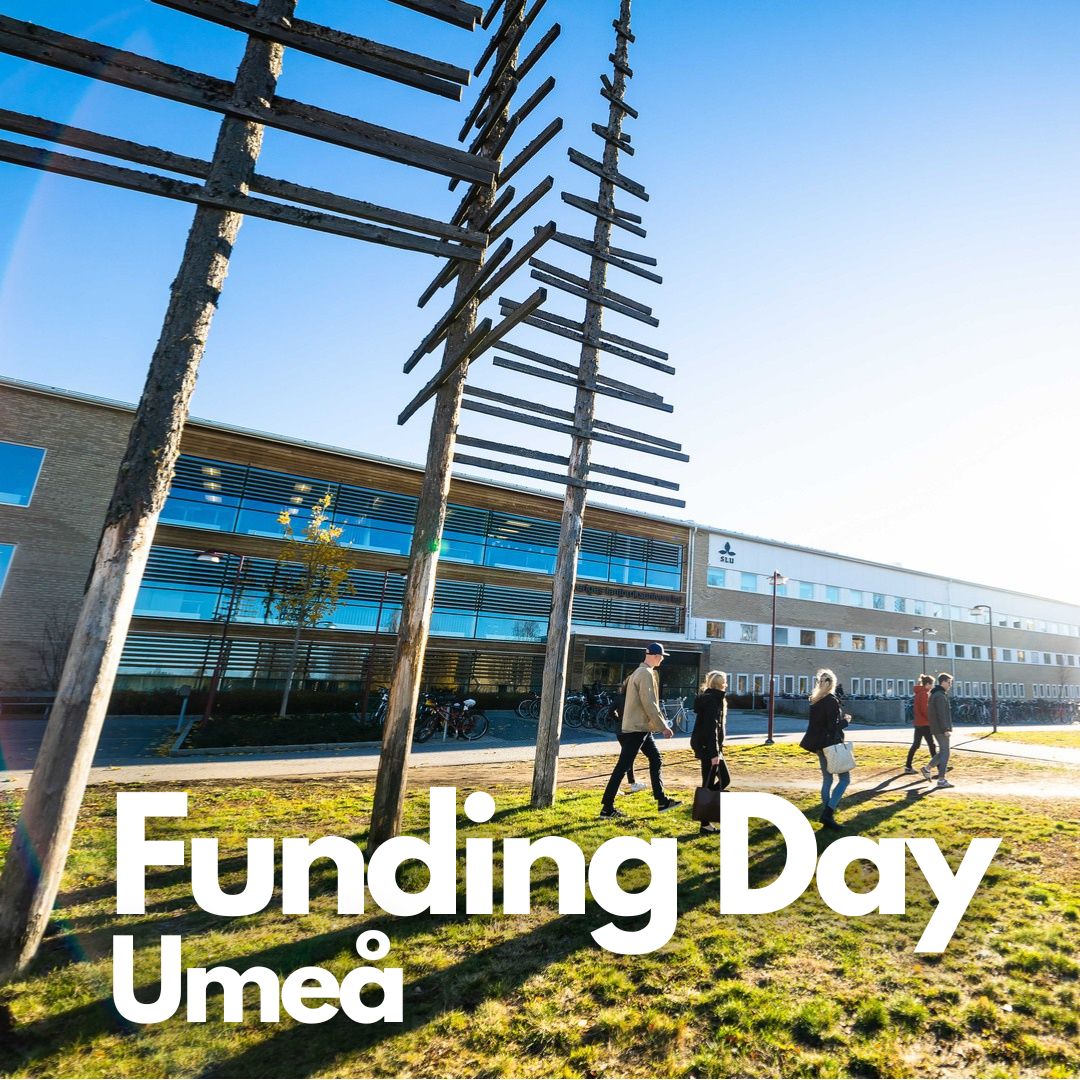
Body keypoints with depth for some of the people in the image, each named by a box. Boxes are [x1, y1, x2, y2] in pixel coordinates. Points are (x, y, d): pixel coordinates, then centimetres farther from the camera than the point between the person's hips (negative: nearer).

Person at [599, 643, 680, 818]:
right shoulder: (646, 674, -17)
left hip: (641, 728, 10)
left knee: (656, 761, 16)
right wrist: (663, 727, -14)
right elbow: (650, 705, -21)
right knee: (622, 767, -5)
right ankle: (607, 808, 1)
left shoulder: (640, 672, 14)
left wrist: (661, 725, 20)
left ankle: (662, 800, 25)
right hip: (636, 728, -10)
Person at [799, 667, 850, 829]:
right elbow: (834, 726, -18)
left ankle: (827, 815, 14)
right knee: (844, 779, 1)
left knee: (827, 779, 13)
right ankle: (828, 813, -10)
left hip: (820, 745, 7)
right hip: (832, 745, -7)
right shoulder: (832, 700, -14)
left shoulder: (815, 700, 8)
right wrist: (846, 720, -1)